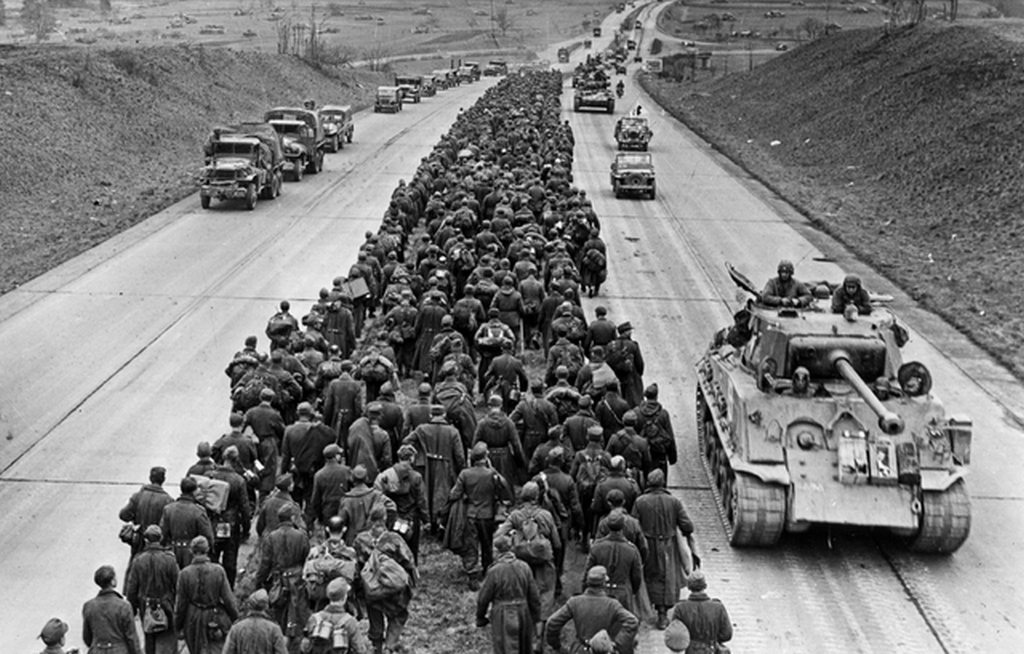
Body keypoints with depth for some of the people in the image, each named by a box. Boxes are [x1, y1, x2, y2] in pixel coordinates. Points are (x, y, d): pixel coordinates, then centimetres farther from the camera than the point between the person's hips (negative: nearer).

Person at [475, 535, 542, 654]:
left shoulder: (494, 571, -15)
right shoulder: (524, 567, -3)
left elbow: (483, 598, -8)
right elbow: (534, 595, 2)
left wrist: (480, 617, 7)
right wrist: (535, 616, 14)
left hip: (503, 618, -4)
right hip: (523, 614, 5)